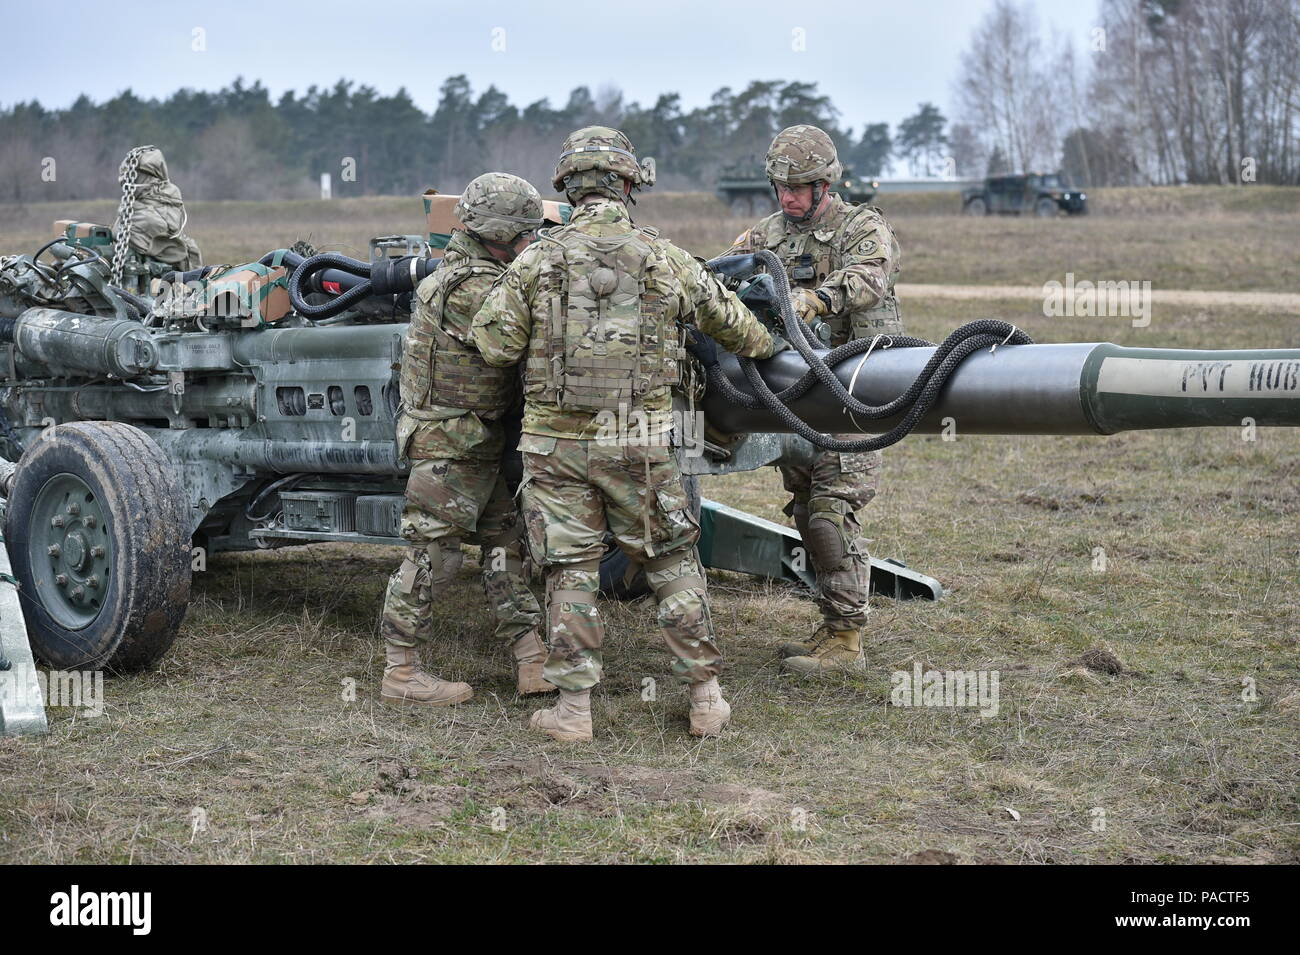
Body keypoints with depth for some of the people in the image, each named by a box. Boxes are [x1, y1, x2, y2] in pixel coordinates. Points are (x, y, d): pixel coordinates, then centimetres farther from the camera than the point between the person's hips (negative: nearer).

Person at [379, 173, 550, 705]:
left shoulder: (467, 271, 10)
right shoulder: (472, 290, -21)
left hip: (481, 442, 10)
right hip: (448, 445, -10)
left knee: (507, 543, 11)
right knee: (432, 555, -3)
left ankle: (532, 659, 16)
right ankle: (401, 674, 5)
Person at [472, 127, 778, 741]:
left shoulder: (538, 260, -3)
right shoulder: (662, 259, 0)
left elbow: (494, 344, -4)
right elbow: (729, 321, 14)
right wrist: (764, 345, 35)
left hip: (555, 441, 0)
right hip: (639, 442, 0)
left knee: (570, 571, 7)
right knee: (673, 564, 11)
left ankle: (574, 709, 9)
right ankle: (706, 699, 14)